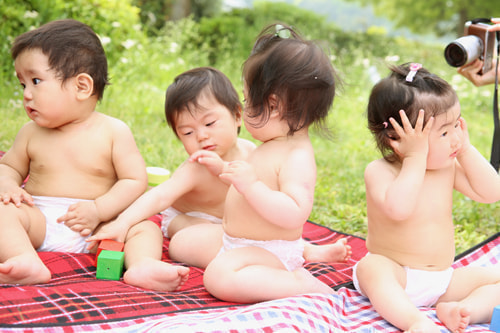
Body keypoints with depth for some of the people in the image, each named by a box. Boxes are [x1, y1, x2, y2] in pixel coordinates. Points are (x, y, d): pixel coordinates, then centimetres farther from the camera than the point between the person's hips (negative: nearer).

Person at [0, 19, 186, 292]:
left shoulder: (114, 131, -2)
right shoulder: (31, 132, 9)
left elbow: (135, 180, -4)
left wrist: (98, 210, -19)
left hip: (93, 229, -1)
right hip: (40, 223, 2)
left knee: (146, 227, -21)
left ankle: (142, 265, -46)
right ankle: (28, 262, -49)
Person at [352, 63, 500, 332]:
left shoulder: (449, 167, 1)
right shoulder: (379, 171, -17)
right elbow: (398, 209, -36)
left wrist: (466, 149, -10)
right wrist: (416, 158, -31)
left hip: (443, 280, 6)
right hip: (393, 274, -5)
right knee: (371, 268, -37)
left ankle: (460, 311, -30)